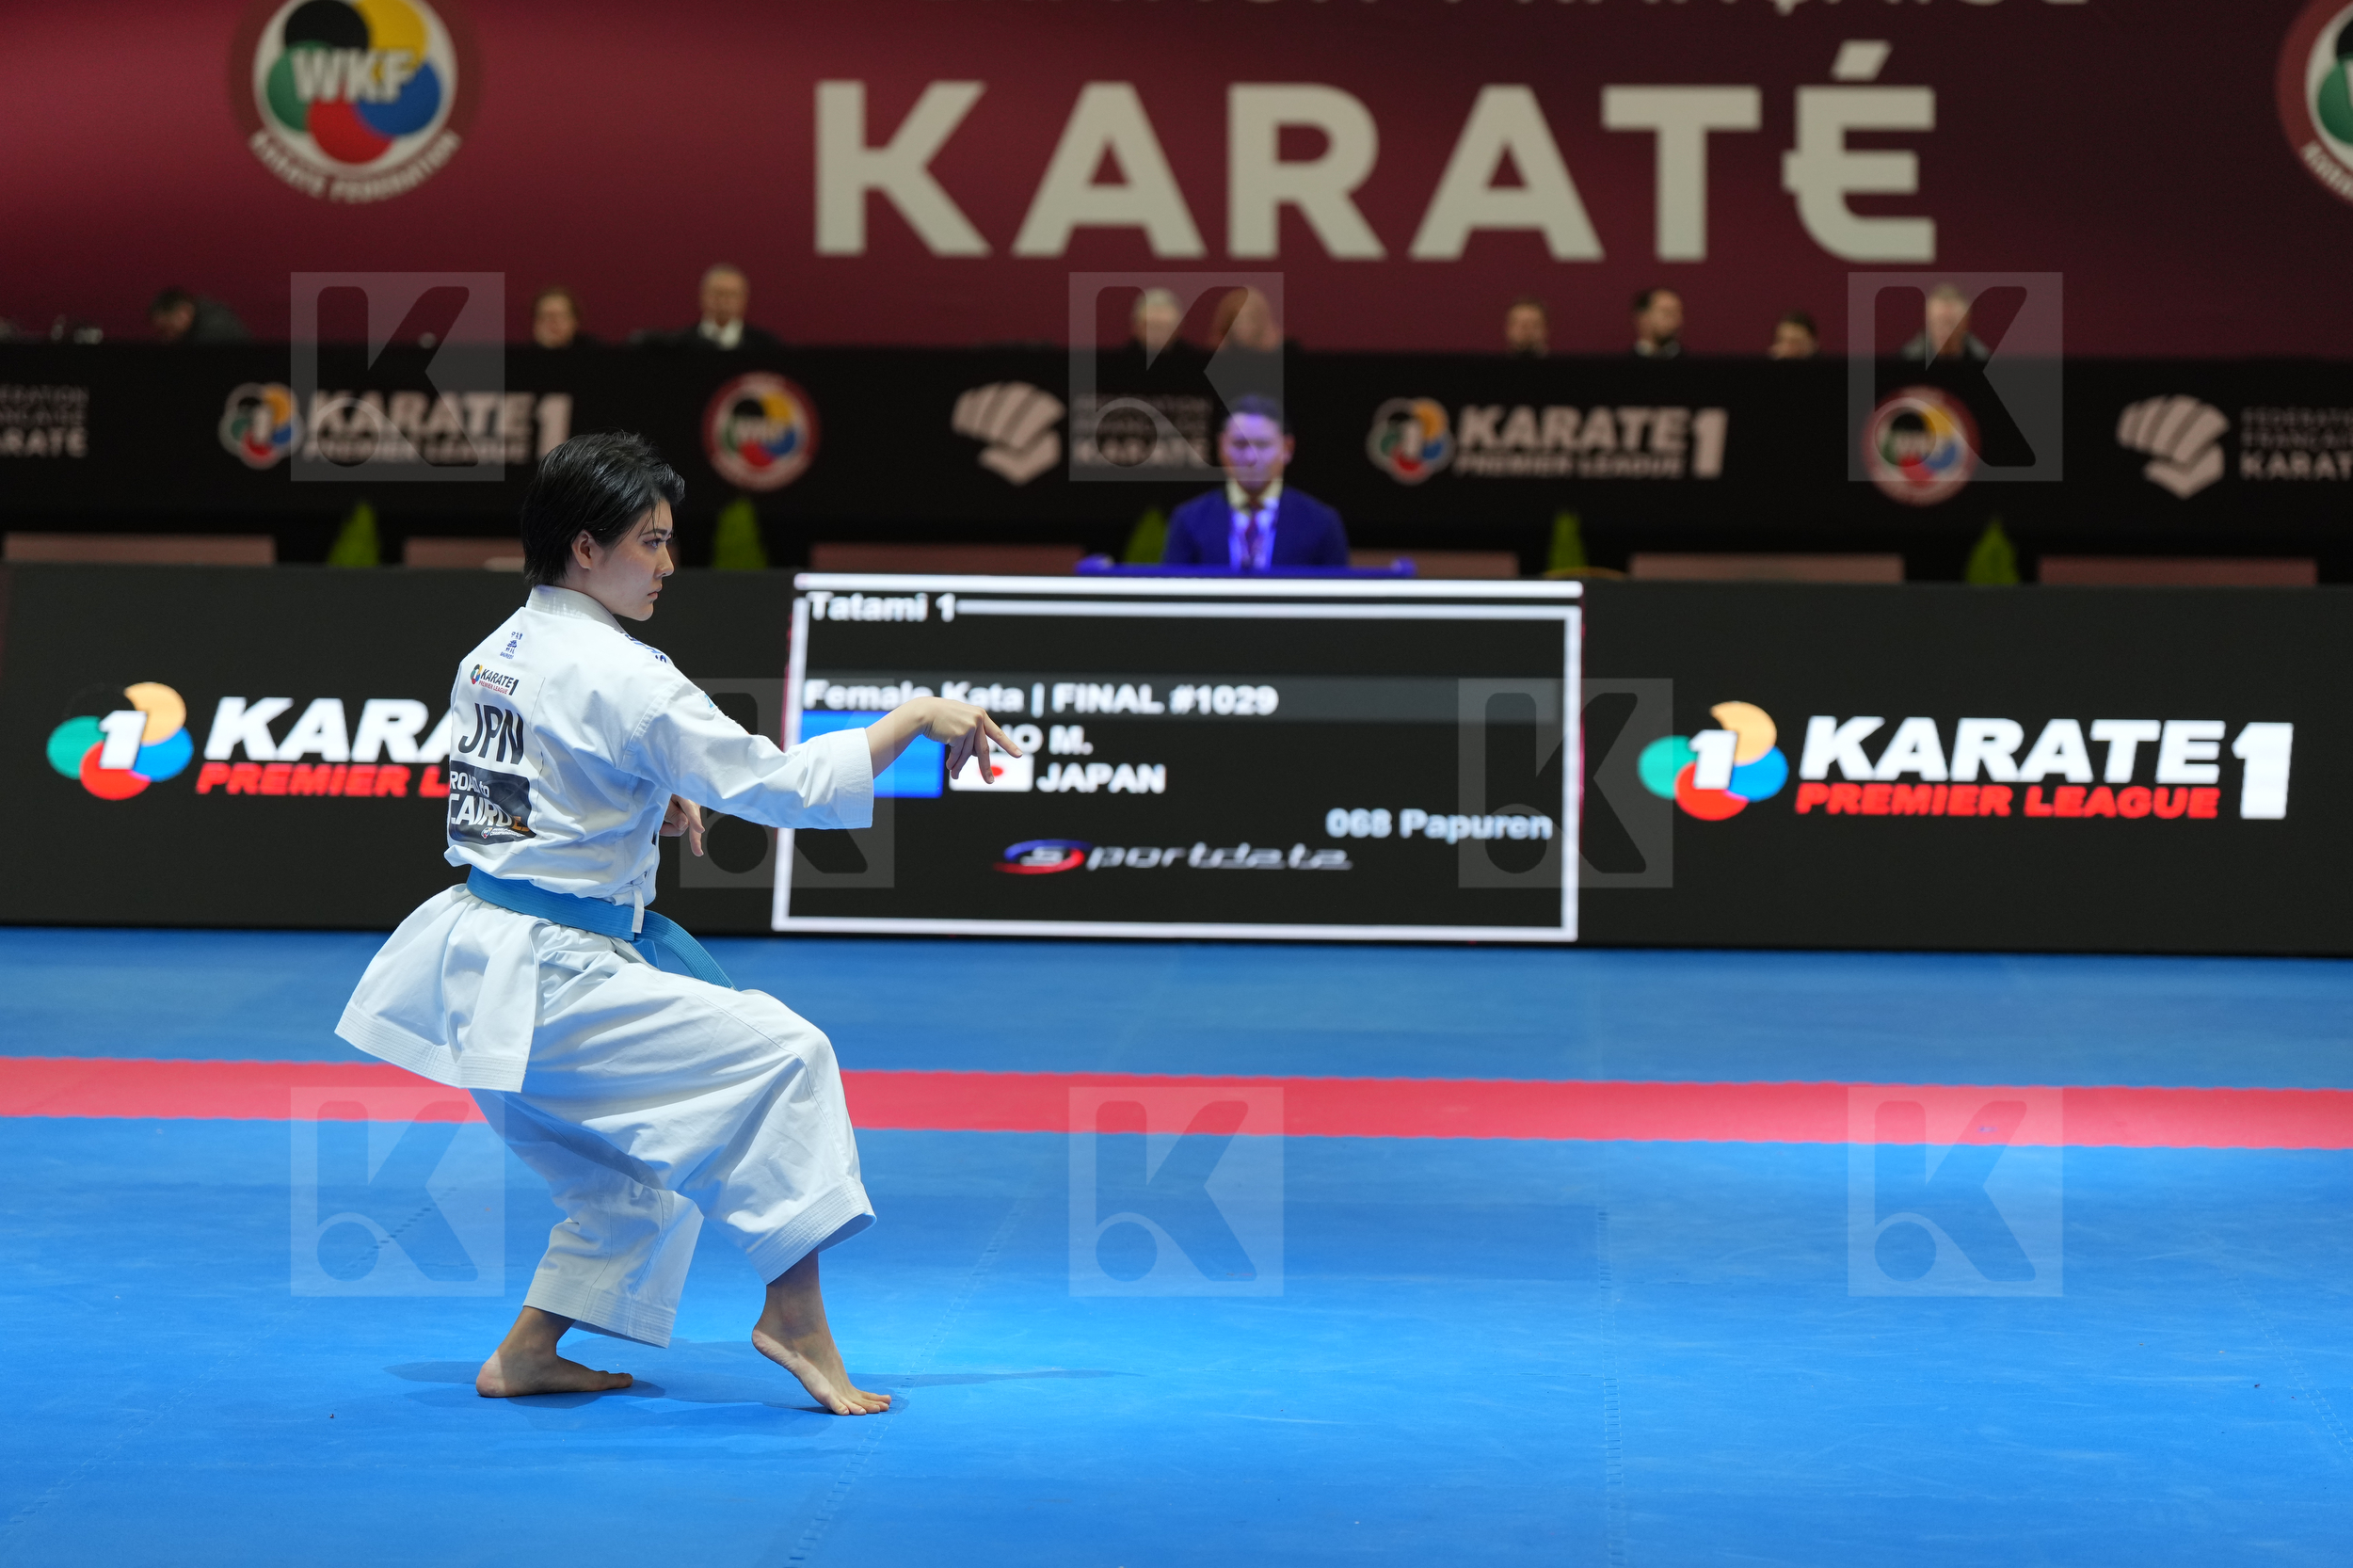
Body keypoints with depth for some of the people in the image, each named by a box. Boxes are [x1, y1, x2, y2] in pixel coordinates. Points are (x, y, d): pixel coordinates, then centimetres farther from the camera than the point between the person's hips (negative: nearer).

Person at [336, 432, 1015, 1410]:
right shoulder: (619, 678, -15)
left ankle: (526, 1356, 24)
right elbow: (776, 785, -16)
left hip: (471, 965, 10)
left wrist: (647, 807, 15)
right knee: (781, 1055, -11)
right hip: (551, 982, -10)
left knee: (629, 1171, 23)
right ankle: (795, 1319, -11)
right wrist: (914, 718, -10)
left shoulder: (490, 658, 12)